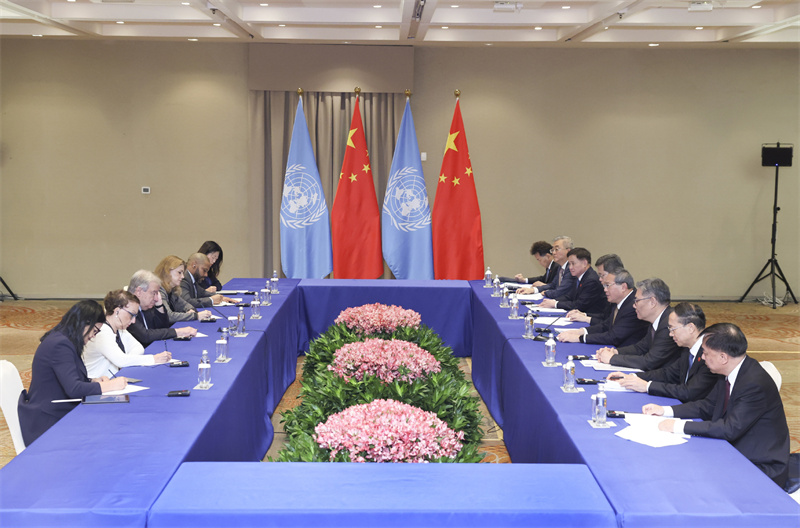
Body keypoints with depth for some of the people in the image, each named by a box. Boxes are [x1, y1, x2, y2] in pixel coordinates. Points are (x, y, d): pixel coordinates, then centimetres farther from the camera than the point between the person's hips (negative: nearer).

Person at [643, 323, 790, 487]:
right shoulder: (729, 374, 1)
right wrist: (665, 410, 4)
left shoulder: (755, 384, -27)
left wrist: (680, 426, -26)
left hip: (762, 467, -8)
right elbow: (708, 406, 14)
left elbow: (730, 429, -29)